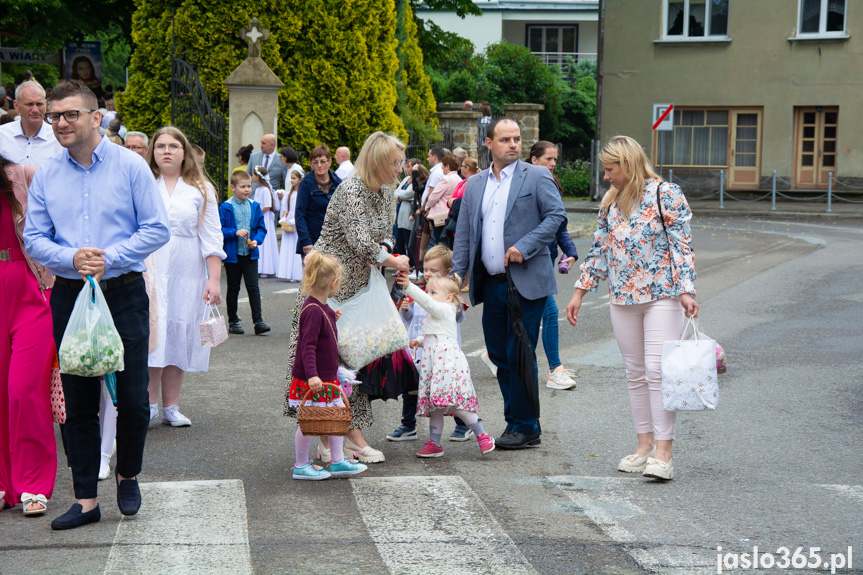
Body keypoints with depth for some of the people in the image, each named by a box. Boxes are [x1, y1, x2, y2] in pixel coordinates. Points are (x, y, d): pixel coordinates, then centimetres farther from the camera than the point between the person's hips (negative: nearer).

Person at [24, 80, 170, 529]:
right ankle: (86, 500, 13)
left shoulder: (130, 166, -3)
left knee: (132, 399, 0)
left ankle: (127, 476, 26)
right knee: (77, 403, 5)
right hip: (69, 296, 3)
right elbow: (34, 239, 5)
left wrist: (108, 258, -15)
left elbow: (157, 230, -5)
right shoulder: (45, 175, 6)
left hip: (124, 294, -2)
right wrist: (72, 258, -13)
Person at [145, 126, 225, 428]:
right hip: (147, 274, -1)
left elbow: (211, 239, 8)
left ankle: (171, 406, 9)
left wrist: (214, 280, -1)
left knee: (179, 337, 1)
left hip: (186, 276, 1)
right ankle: (149, 404, 4)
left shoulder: (202, 190, 10)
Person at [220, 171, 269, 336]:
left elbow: (261, 228, 10)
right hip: (232, 255, -2)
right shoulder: (225, 208, -6)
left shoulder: (255, 207, 6)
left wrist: (256, 240, -8)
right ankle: (233, 321, 19)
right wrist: (235, 232, -21)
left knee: (253, 286, -4)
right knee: (233, 288, 9)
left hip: (250, 254, 2)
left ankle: (258, 321, -6)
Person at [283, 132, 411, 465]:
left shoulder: (385, 194, 9)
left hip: (359, 286, 9)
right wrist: (393, 262, -13)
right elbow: (360, 241, -27)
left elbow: (385, 237, 16)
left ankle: (352, 431, 11)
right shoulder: (350, 191, -20)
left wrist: (383, 252, -6)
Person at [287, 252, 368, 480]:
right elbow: (308, 346, -27)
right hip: (311, 381, -10)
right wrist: (312, 375, -33)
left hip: (327, 377, 10)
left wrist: (332, 319, 23)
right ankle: (301, 466, 16)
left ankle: (337, 462, 23)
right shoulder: (313, 310, -22)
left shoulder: (322, 307, 9)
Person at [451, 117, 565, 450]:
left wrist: (524, 247, -15)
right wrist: (456, 276, 7)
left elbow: (556, 215, -6)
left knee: (519, 356, -5)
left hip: (526, 283, -5)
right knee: (500, 357, 9)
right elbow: (463, 235, 15)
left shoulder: (537, 176, 1)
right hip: (491, 284, 5)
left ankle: (525, 428, 6)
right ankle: (514, 423, 21)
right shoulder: (474, 185, 15)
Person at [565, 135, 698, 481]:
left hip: (662, 296, -6)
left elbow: (681, 244, -8)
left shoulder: (665, 194, -5)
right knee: (635, 374, 8)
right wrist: (579, 293, 15)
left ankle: (663, 453, -11)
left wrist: (686, 290, -16)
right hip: (623, 298, 6)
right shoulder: (610, 203, 13)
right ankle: (644, 445, 16)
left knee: (658, 369, -12)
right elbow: (600, 250, 18)